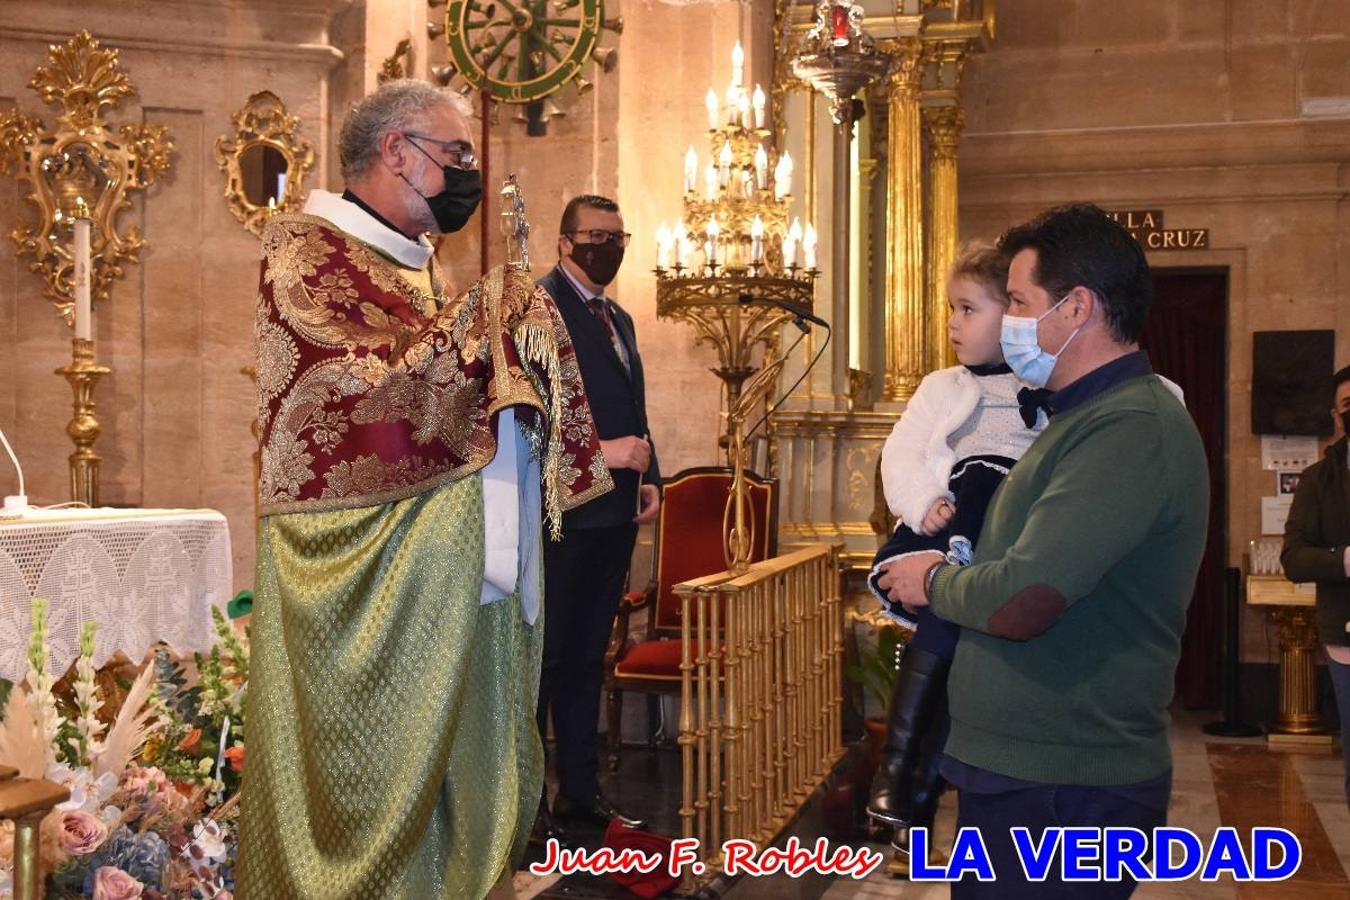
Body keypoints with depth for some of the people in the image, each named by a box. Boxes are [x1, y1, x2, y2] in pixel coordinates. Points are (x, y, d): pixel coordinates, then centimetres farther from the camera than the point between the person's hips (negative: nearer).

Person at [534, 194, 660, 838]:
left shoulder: (619, 319, 19)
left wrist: (649, 478, 10)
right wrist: (598, 451, -22)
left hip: (615, 512, 8)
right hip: (561, 510, -8)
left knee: (587, 656, 15)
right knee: (544, 656, 0)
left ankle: (580, 789, 24)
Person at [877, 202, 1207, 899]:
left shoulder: (1130, 428, -22)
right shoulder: (1088, 414, 14)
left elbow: (1022, 602, -28)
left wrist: (934, 582, -10)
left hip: (1064, 789, -10)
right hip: (1019, 766, 10)